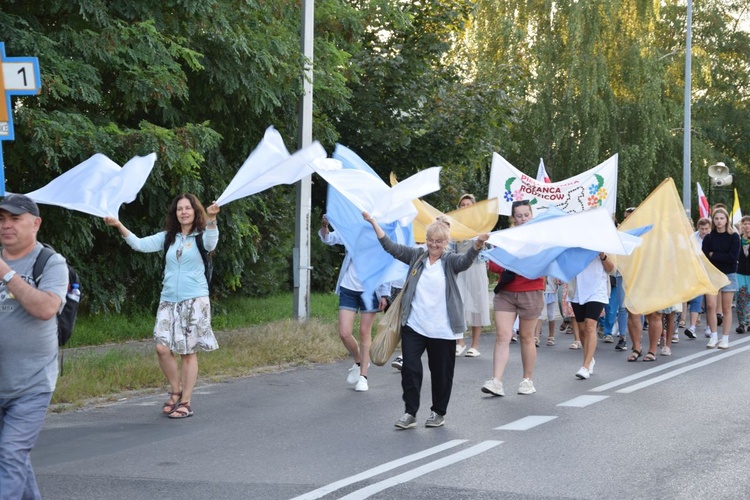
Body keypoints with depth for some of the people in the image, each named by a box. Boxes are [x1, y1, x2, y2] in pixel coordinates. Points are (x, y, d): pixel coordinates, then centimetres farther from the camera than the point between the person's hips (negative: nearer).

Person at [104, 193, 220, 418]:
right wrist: (119, 226, -10)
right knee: (162, 348, -8)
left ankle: (186, 402, 6)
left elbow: (211, 244, -24)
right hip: (168, 301, 4)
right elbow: (139, 244, 5)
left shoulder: (201, 236, -1)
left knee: (188, 352, -1)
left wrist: (211, 219, -44)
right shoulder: (168, 238, 10)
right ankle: (176, 391, 13)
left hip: (194, 301, -3)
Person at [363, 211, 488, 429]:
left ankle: (439, 412, 24)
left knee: (441, 373, 8)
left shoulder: (450, 261, -2)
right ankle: (410, 412, 8)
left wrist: (477, 245, -43)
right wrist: (373, 222, -1)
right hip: (413, 326, 2)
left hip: (442, 329, -2)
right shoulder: (416, 256, 6)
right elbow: (391, 247, 5)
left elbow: (465, 260, -22)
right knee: (410, 368, -1)